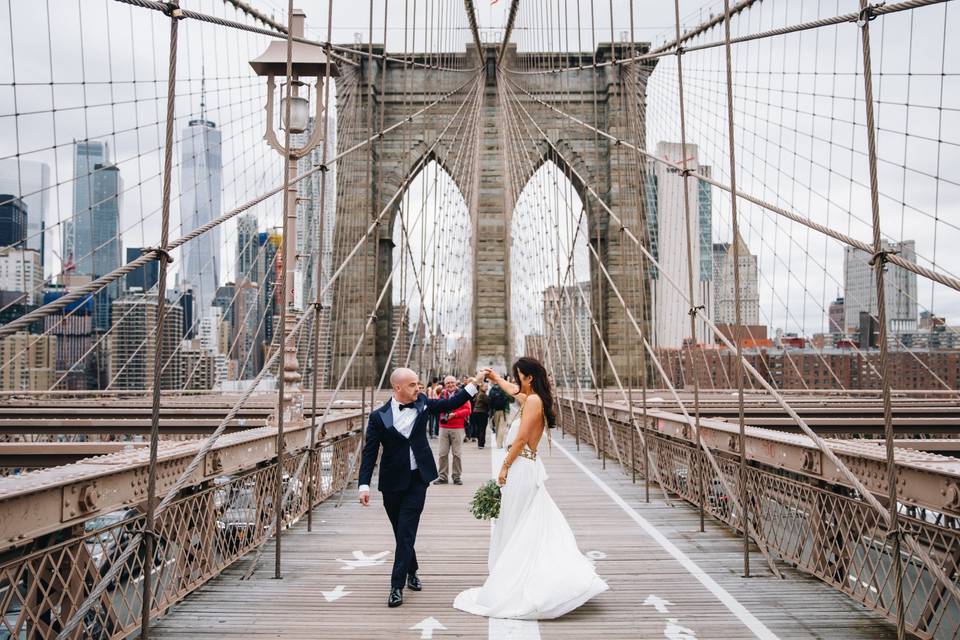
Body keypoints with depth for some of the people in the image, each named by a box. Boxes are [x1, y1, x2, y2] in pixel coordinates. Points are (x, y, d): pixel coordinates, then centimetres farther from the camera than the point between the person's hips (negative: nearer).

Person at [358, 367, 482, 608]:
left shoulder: (422, 403, 0)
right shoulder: (379, 416, -9)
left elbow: (451, 404, 9)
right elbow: (370, 452, -9)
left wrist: (474, 384, -1)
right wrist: (364, 484, -16)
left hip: (417, 481, 1)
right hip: (392, 482, -1)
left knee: (406, 532, -5)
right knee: (401, 533, 14)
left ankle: (397, 586, -1)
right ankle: (411, 571, 37)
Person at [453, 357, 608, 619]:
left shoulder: (533, 401, -14)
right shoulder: (532, 399, 13)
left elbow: (521, 440, -18)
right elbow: (514, 391, 36)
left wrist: (504, 467, -12)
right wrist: (495, 378, 42)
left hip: (521, 468, -9)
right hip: (528, 468, 9)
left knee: (515, 530, -3)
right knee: (537, 526, 11)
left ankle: (510, 587, 4)